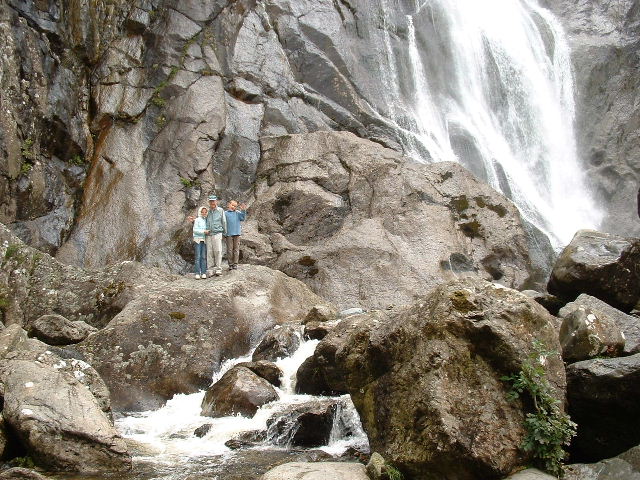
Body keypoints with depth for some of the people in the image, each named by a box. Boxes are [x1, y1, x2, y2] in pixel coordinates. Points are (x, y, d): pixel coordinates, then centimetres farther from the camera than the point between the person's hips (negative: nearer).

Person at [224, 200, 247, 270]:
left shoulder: (238, 213, 10)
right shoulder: (225, 213, 5)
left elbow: (242, 218, -4)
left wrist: (243, 210, -16)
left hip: (237, 233, 2)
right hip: (229, 234, -2)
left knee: (236, 249, 3)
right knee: (229, 250, 0)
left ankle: (235, 264, 8)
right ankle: (230, 264, 6)